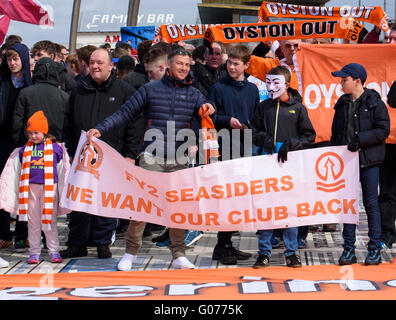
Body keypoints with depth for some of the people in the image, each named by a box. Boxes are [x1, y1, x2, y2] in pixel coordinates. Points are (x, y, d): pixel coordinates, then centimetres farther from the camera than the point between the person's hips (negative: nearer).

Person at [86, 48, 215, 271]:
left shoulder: (194, 94, 12)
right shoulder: (150, 90, 7)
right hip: (151, 158, -2)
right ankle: (131, 253, 6)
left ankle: (179, 255, 13)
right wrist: (100, 130, -5)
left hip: (179, 160, 2)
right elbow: (125, 113, 6)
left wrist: (207, 112, -18)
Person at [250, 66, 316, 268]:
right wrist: (263, 138, -3)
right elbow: (253, 131, 17)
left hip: (290, 163, -2)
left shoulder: (297, 107, 4)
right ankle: (264, 252, 8)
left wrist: (290, 144, -11)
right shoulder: (264, 106, 11)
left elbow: (309, 136, 3)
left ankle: (291, 252, 11)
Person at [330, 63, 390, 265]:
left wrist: (360, 139, -19)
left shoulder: (374, 102, -5)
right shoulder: (342, 104, 11)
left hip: (368, 160, -5)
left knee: (370, 203, 0)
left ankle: (375, 249, 9)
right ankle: (349, 249, 11)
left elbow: (383, 130, -10)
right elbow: (335, 132, 18)